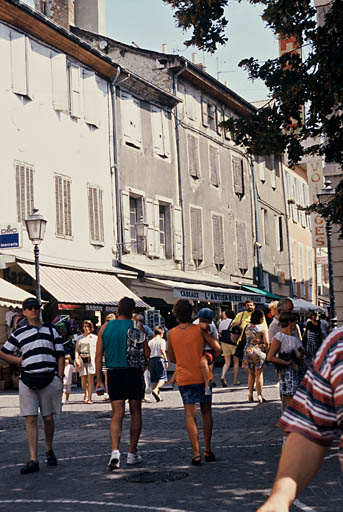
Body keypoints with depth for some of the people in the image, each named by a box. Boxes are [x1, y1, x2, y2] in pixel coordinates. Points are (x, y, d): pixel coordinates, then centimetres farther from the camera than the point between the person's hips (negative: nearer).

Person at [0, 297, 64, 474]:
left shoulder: (51, 330, 11)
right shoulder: (18, 333, 10)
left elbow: (60, 356, 11)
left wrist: (60, 377, 2)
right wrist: (19, 361, 2)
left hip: (49, 379, 0)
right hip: (27, 381, 0)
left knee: (48, 418, 5)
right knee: (31, 420, -3)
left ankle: (49, 450, 28)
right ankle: (33, 460, -4)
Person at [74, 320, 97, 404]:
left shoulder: (94, 338, 11)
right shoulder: (80, 339, 18)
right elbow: (76, 349, 13)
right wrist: (76, 359, -3)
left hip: (91, 360, -2)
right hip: (82, 360, 2)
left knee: (90, 379, -11)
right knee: (83, 379, 0)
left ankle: (89, 398, -11)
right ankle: (85, 395, 23)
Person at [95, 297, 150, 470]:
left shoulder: (105, 327, 3)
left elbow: (98, 356, 2)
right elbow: (147, 353, -7)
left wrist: (99, 380, 5)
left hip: (113, 373, 2)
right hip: (133, 372, -2)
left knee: (117, 414, 2)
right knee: (136, 413, 12)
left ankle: (115, 451, -19)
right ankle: (132, 453, 17)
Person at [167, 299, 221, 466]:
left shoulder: (171, 333, -2)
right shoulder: (200, 329, -8)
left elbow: (171, 358, 8)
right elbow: (217, 349, -11)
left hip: (183, 378, 1)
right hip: (202, 376, -1)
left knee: (190, 415, 4)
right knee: (206, 412, 13)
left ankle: (196, 453, -1)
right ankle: (207, 450, 13)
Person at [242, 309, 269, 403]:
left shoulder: (247, 327, 7)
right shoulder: (263, 327, -8)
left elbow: (246, 339, 12)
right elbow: (266, 342, -11)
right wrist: (267, 351, 0)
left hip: (248, 351, 4)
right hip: (259, 351, -4)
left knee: (251, 374, 15)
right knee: (259, 374, 1)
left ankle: (250, 394, 15)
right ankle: (259, 395, 1)